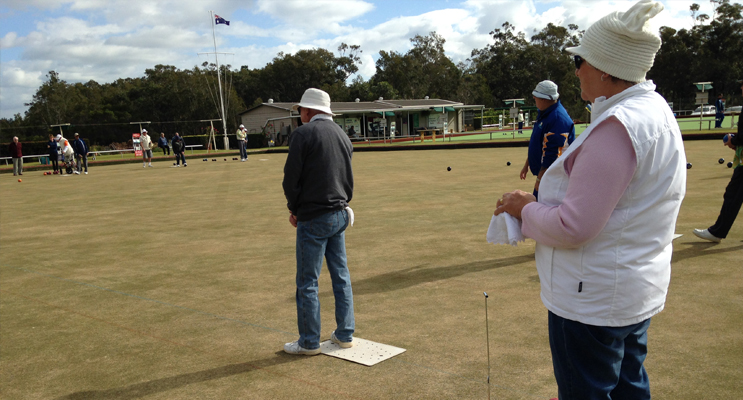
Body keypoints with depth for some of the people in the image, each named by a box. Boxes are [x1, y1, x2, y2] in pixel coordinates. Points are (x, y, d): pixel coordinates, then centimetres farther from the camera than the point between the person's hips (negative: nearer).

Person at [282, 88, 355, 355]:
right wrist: (341, 203, 16)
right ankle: (345, 334, 21)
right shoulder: (342, 135, 13)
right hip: (340, 215, 8)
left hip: (313, 219, -7)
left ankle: (309, 342, 9)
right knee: (341, 276, 13)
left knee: (307, 282, 1)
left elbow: (291, 177, -11)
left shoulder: (304, 133, -10)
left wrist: (294, 209, 3)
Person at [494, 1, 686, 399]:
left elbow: (572, 227, -27)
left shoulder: (618, 125, -25)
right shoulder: (655, 110, 8)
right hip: (632, 290, 10)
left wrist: (525, 208, -10)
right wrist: (541, 202, 8)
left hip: (593, 300, -10)